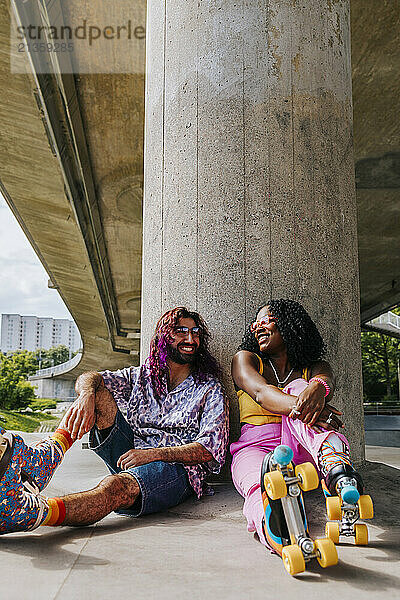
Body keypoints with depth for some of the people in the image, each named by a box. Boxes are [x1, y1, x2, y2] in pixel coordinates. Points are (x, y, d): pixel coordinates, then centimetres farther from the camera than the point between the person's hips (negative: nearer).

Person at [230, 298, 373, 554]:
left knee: (298, 387, -26)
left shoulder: (314, 368, 15)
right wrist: (298, 405, -36)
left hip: (302, 453, 1)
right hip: (255, 448, -1)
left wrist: (316, 389, -42)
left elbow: (326, 381, -13)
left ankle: (335, 466, -57)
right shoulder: (245, 360, 12)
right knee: (262, 485, -39)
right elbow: (260, 392, -13)